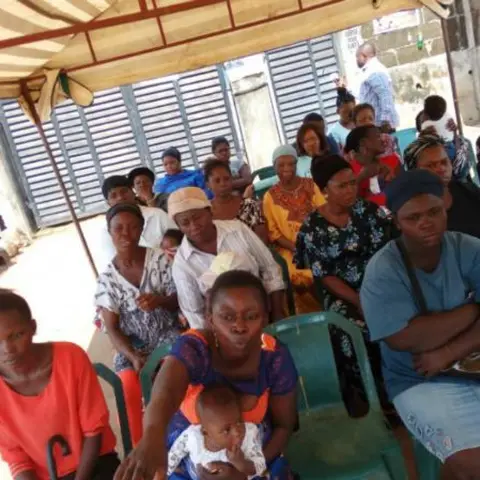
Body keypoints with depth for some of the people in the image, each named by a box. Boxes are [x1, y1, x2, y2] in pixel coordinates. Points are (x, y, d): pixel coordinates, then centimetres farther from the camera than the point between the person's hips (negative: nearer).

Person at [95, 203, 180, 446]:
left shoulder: (160, 259, -6)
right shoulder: (107, 278, -2)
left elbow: (179, 300, -2)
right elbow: (112, 328, -3)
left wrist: (158, 300, -24)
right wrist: (133, 357, -19)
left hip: (166, 334, -1)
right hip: (131, 344, 1)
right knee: (129, 387, -26)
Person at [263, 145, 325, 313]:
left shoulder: (310, 185, 8)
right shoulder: (270, 196, 2)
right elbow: (273, 232, -1)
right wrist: (296, 248, -14)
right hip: (290, 249, -1)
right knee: (299, 277, -25)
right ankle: (312, 314, 0)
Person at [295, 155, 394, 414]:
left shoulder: (369, 210, 3)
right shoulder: (312, 227, -4)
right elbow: (325, 276, -5)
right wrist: (359, 301, -15)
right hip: (342, 295, -2)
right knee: (350, 332, -29)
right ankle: (370, 398, -6)